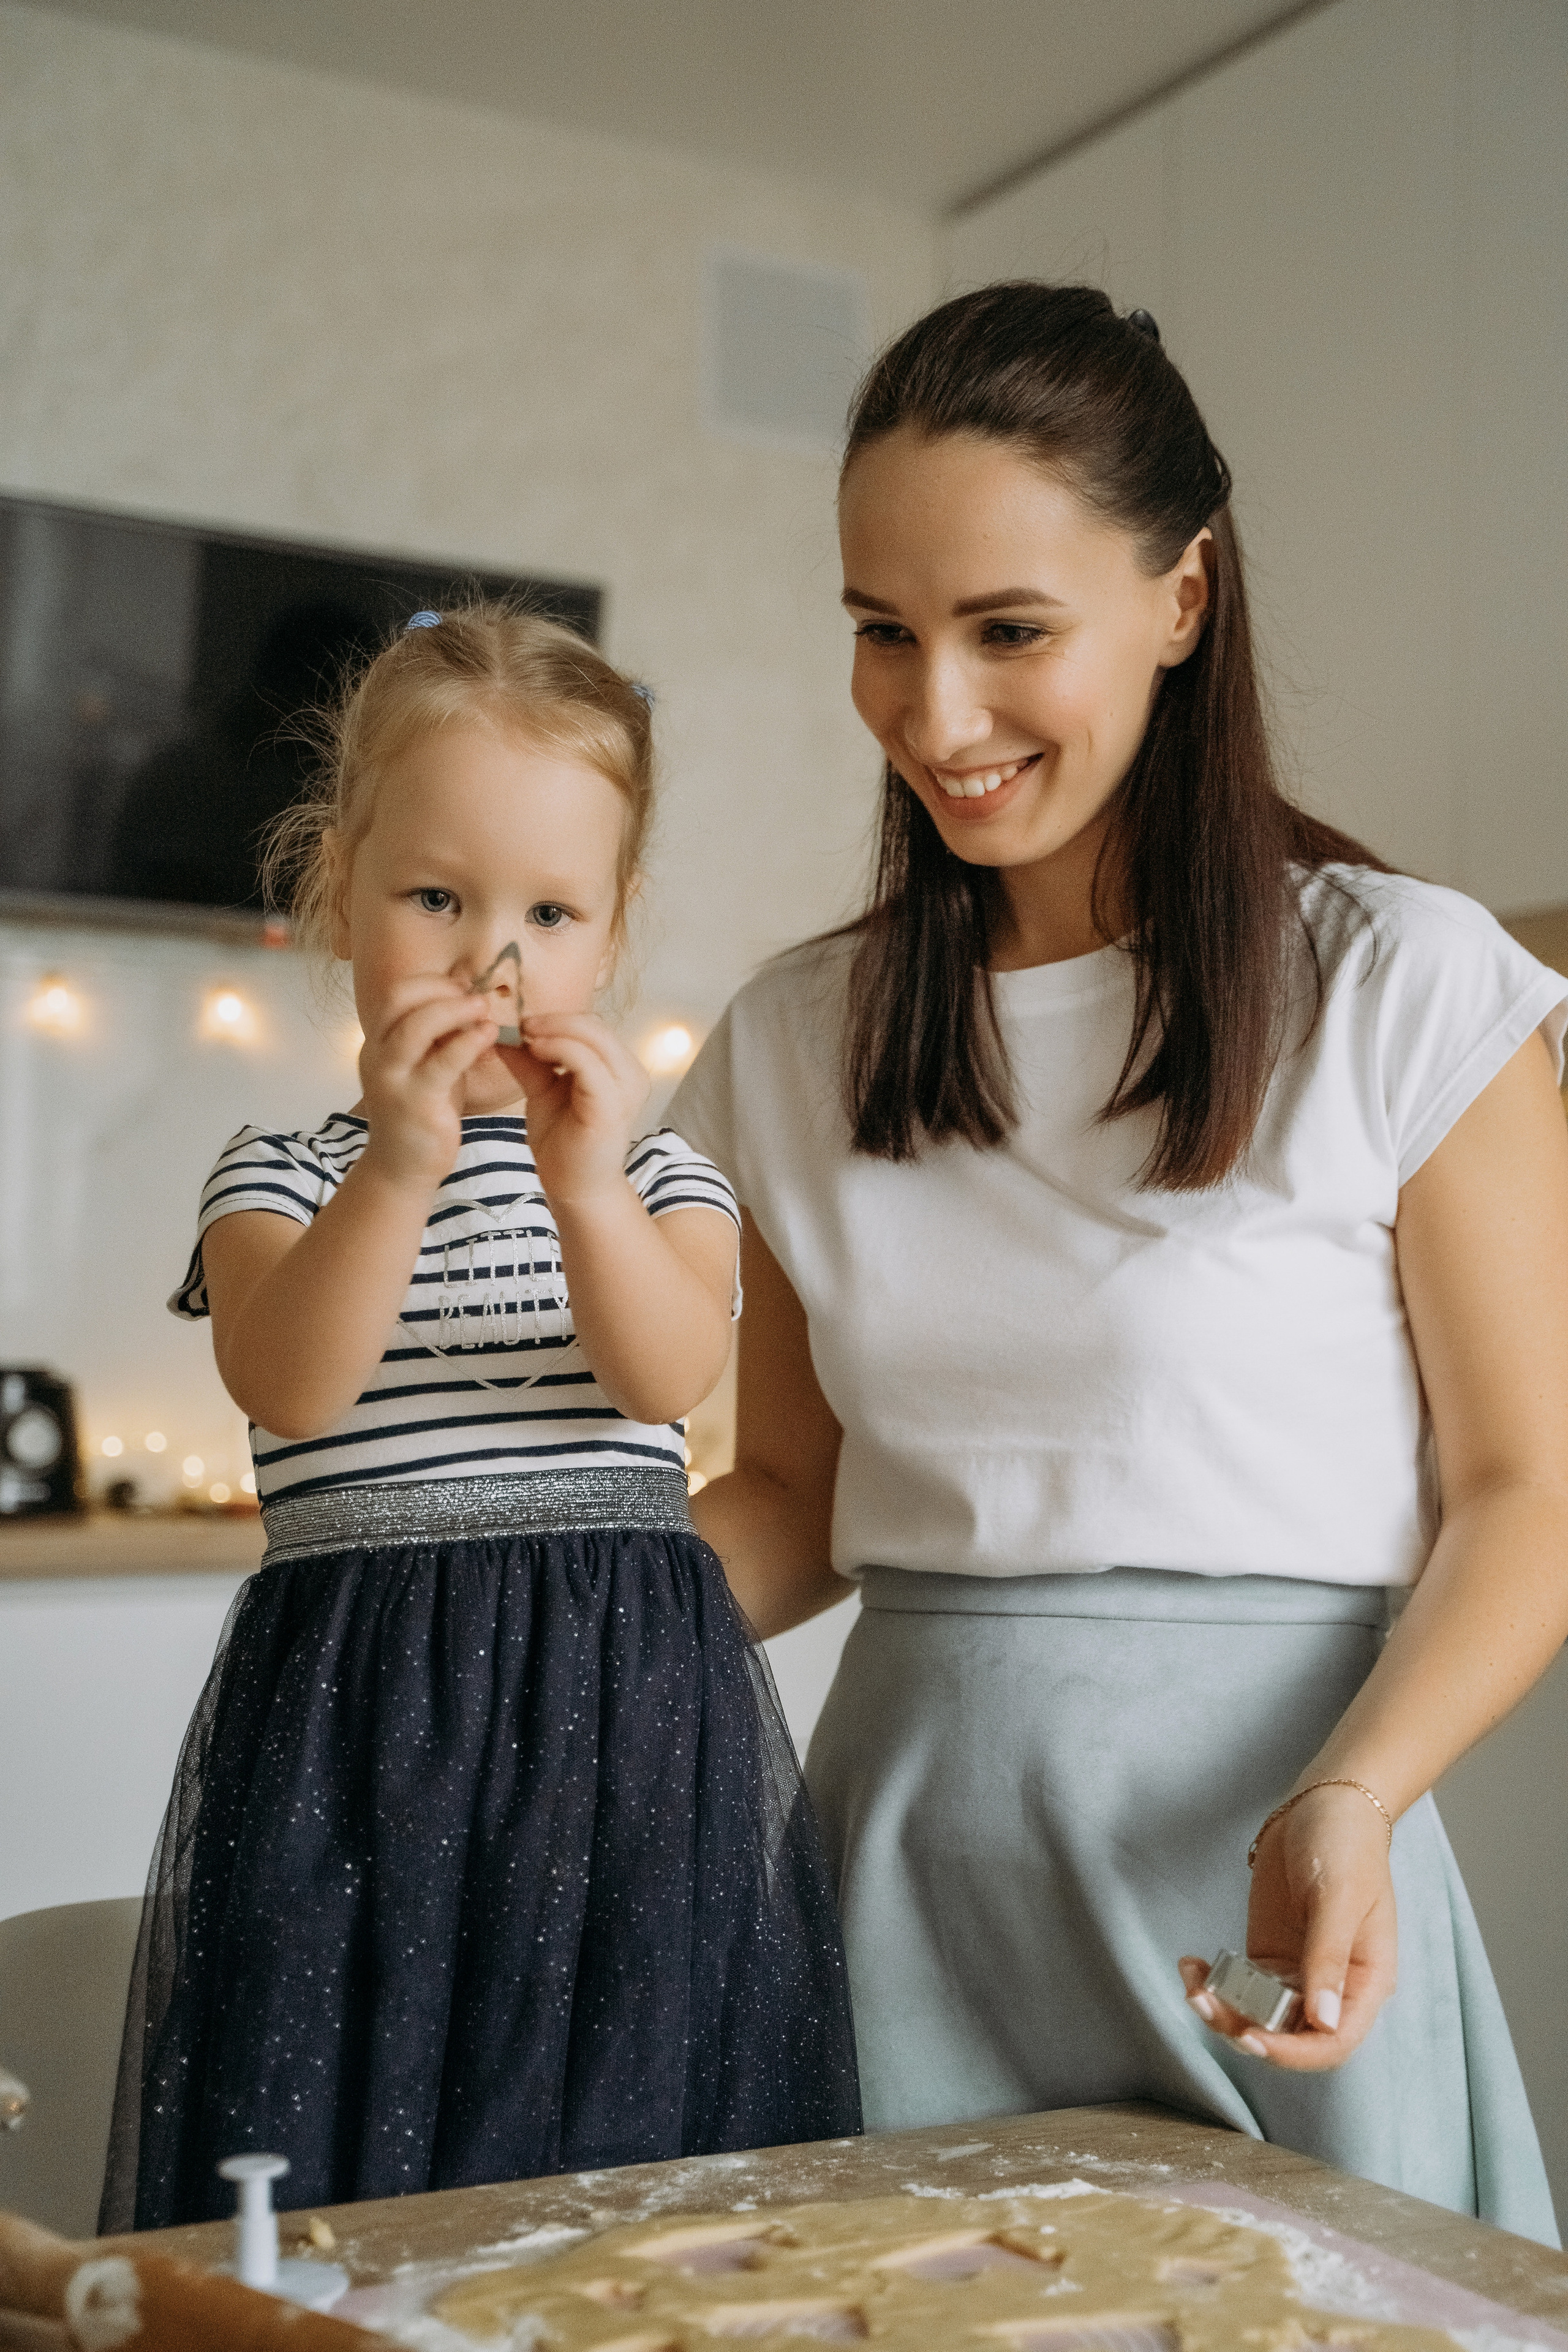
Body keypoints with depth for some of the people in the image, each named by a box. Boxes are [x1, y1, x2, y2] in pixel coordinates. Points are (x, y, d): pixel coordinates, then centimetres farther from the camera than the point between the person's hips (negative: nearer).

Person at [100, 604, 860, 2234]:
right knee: (335, 2145, 3)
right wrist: (398, 1171, -28)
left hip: (629, 1705, 1)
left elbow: (669, 1378, -10)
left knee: (634, 2151, 4)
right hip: (360, 1709, -1)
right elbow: (286, 1388, -14)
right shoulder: (281, 1177, 6)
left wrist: (589, 1193, -27)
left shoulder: (663, 1175, 10)